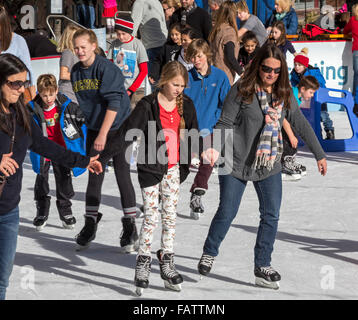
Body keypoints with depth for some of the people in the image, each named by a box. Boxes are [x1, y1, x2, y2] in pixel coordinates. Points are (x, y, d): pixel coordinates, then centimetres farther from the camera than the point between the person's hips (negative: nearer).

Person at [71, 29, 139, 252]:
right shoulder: (76, 72, 4)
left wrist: (103, 133, -27)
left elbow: (114, 103, -22)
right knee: (94, 177, 6)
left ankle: (130, 228, -1)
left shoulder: (107, 68, -17)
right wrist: (94, 131, 12)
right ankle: (90, 224, 13)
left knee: (123, 176, -6)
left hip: (118, 128, -6)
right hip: (94, 129, 6)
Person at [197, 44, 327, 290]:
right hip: (237, 162, -4)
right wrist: (215, 148, -26)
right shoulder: (242, 90, -10)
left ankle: (262, 267, 9)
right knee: (227, 212, 2)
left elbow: (301, 124, 12)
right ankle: (209, 254, 25)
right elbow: (226, 123, -11)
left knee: (271, 215, -1)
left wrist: (319, 154, 15)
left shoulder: (284, 94, 4)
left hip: (270, 165, 4)